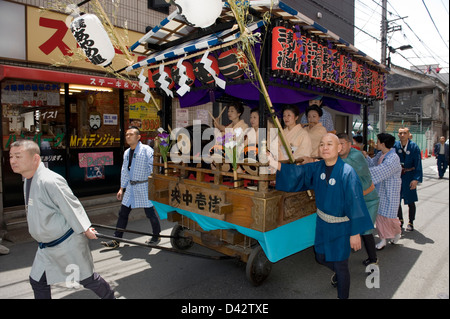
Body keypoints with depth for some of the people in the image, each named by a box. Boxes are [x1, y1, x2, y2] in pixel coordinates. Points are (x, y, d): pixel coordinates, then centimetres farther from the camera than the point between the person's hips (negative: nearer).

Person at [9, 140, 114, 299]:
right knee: (37, 281, 17)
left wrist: (85, 229, -15)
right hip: (46, 245, 9)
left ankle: (109, 296, 33)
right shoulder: (28, 180, 4)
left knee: (86, 279, 7)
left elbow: (72, 206, -23)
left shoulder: (50, 181, -28)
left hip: (68, 242, -9)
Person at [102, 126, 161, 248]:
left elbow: (154, 166, -17)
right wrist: (121, 188, 19)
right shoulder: (126, 153, 13)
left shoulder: (146, 150, -10)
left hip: (144, 186, -7)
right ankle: (116, 240, 21)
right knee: (123, 213, 10)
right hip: (131, 187, 7)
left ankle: (156, 236, 24)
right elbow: (124, 171, 19)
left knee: (150, 213, 2)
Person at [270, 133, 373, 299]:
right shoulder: (317, 168, -5)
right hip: (322, 222, 6)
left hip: (341, 226, -6)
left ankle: (343, 295, 34)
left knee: (340, 266, 7)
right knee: (321, 258, 23)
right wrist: (275, 164, -26)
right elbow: (298, 172, -9)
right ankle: (338, 272, 55)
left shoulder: (347, 172, -23)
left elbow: (355, 203, -21)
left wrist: (355, 233, -19)